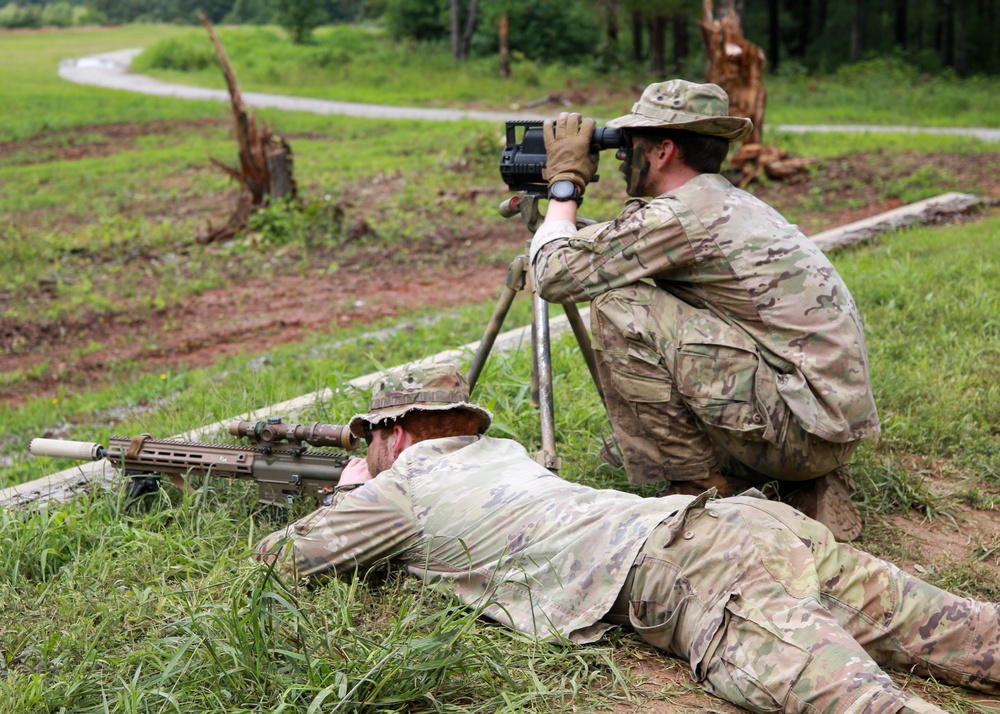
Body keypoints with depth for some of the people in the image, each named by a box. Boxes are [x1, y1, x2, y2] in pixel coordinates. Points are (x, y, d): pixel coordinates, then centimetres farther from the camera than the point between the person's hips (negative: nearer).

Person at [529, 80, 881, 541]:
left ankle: (696, 486, 0)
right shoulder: (733, 205, 16)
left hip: (802, 424, -9)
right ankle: (810, 487, 15)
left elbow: (554, 275, -10)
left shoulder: (679, 217, -13)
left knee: (619, 308, -11)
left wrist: (565, 181, 5)